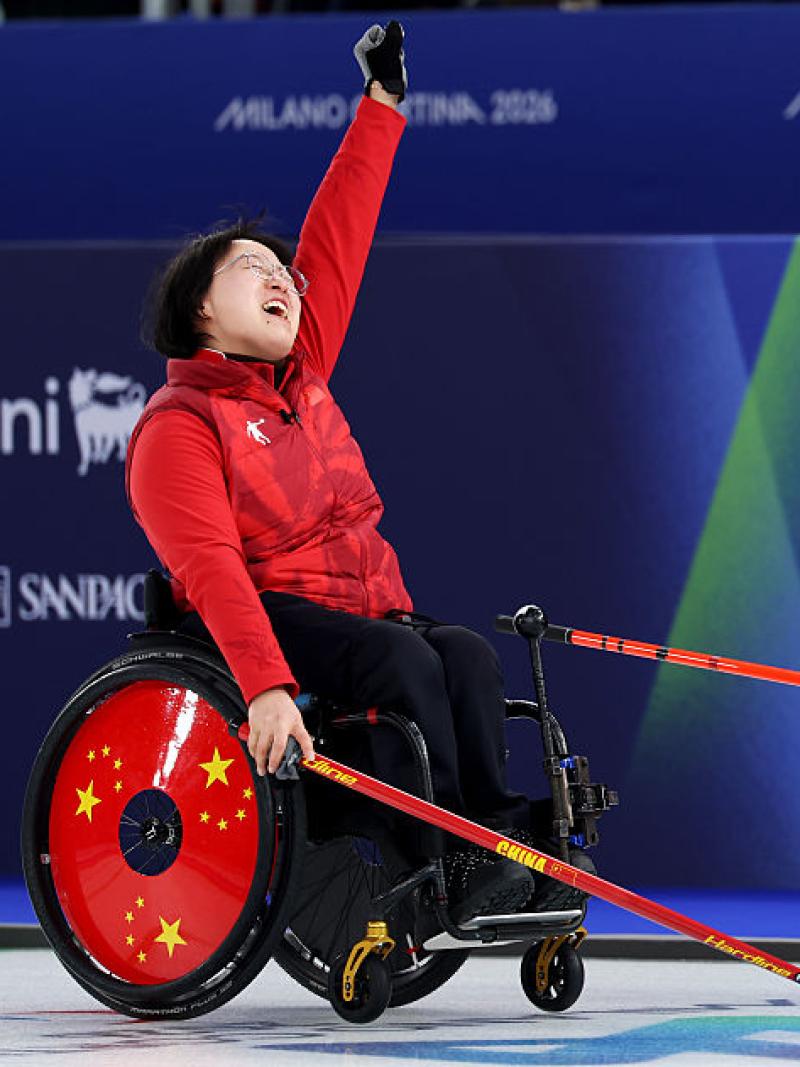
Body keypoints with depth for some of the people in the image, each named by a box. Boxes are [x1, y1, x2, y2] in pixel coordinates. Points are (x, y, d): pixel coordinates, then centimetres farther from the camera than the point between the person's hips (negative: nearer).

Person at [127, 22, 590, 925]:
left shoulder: (300, 374, 16)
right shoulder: (178, 427, -7)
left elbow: (338, 239, 20)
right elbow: (210, 570, -22)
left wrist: (382, 104, 20)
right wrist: (265, 686, -36)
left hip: (369, 607, 7)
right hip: (269, 620, -7)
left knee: (466, 654, -21)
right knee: (405, 661, -31)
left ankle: (500, 841, -29)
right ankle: (444, 857, -30)